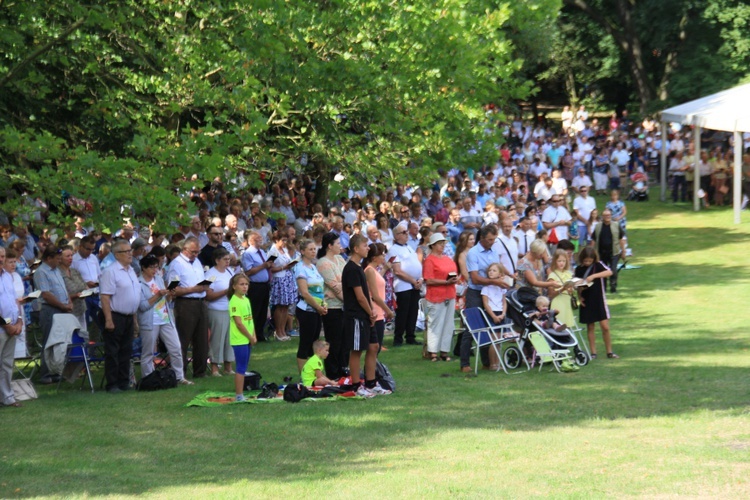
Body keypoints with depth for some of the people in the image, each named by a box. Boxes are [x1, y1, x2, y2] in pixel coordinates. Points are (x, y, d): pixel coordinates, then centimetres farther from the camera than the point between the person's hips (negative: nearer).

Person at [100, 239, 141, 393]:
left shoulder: (131, 271, 14)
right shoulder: (111, 272, -13)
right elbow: (105, 297, -18)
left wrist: (134, 317, 20)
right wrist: (108, 320, -22)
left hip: (129, 317, 8)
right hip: (115, 317, -8)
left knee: (126, 351, 12)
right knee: (112, 352, -3)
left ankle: (124, 382, 19)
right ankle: (112, 385, 1)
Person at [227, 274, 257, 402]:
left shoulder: (246, 300, 12)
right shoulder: (234, 301, -15)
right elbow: (239, 323, -18)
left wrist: (253, 336, 4)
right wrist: (250, 337, -12)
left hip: (247, 339, 8)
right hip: (239, 340, -8)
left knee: (243, 368, 12)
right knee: (241, 368, -6)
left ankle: (240, 394, 18)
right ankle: (239, 396, -2)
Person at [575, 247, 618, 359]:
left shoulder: (599, 265, -4)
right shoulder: (579, 269, 4)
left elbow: (609, 272, -23)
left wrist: (594, 276, -32)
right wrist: (579, 297, -3)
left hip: (599, 299, -2)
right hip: (586, 302, 2)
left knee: (605, 327, -5)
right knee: (590, 327, 6)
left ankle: (609, 352, 5)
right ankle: (593, 353, 11)